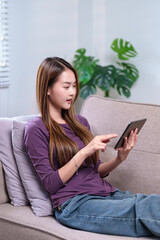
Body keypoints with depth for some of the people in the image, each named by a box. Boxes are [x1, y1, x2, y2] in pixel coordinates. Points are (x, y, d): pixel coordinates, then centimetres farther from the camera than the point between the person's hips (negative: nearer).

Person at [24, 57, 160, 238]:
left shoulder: (80, 122, 20)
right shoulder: (36, 129, 0)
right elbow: (51, 183, -7)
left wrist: (119, 158, 2)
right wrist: (84, 152, -16)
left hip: (107, 194, 7)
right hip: (75, 205, -7)